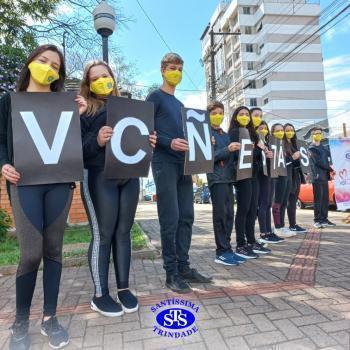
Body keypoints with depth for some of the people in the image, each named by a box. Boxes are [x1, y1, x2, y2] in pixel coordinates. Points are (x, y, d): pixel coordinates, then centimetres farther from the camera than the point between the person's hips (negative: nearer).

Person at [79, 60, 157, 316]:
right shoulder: (85, 109, 4)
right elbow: (78, 147, -6)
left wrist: (148, 142, -1)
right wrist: (97, 141, -25)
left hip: (129, 176, 5)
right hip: (100, 177, -5)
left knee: (124, 231, 8)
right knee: (103, 234, -2)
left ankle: (124, 287, 20)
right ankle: (100, 295, 12)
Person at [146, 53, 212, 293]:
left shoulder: (179, 104, 25)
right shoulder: (155, 97, 2)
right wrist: (169, 143, -23)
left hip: (183, 164, 8)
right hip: (164, 163, -7)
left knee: (186, 217, 7)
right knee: (170, 219, -6)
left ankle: (184, 267, 17)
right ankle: (171, 272, 6)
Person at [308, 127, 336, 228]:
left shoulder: (323, 148, 20)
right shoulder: (311, 148, -4)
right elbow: (319, 162, -11)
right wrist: (331, 169, -3)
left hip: (324, 176, 7)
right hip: (317, 176, -7)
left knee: (325, 199, 8)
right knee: (318, 199, -6)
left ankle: (324, 219, 16)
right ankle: (317, 220, 0)